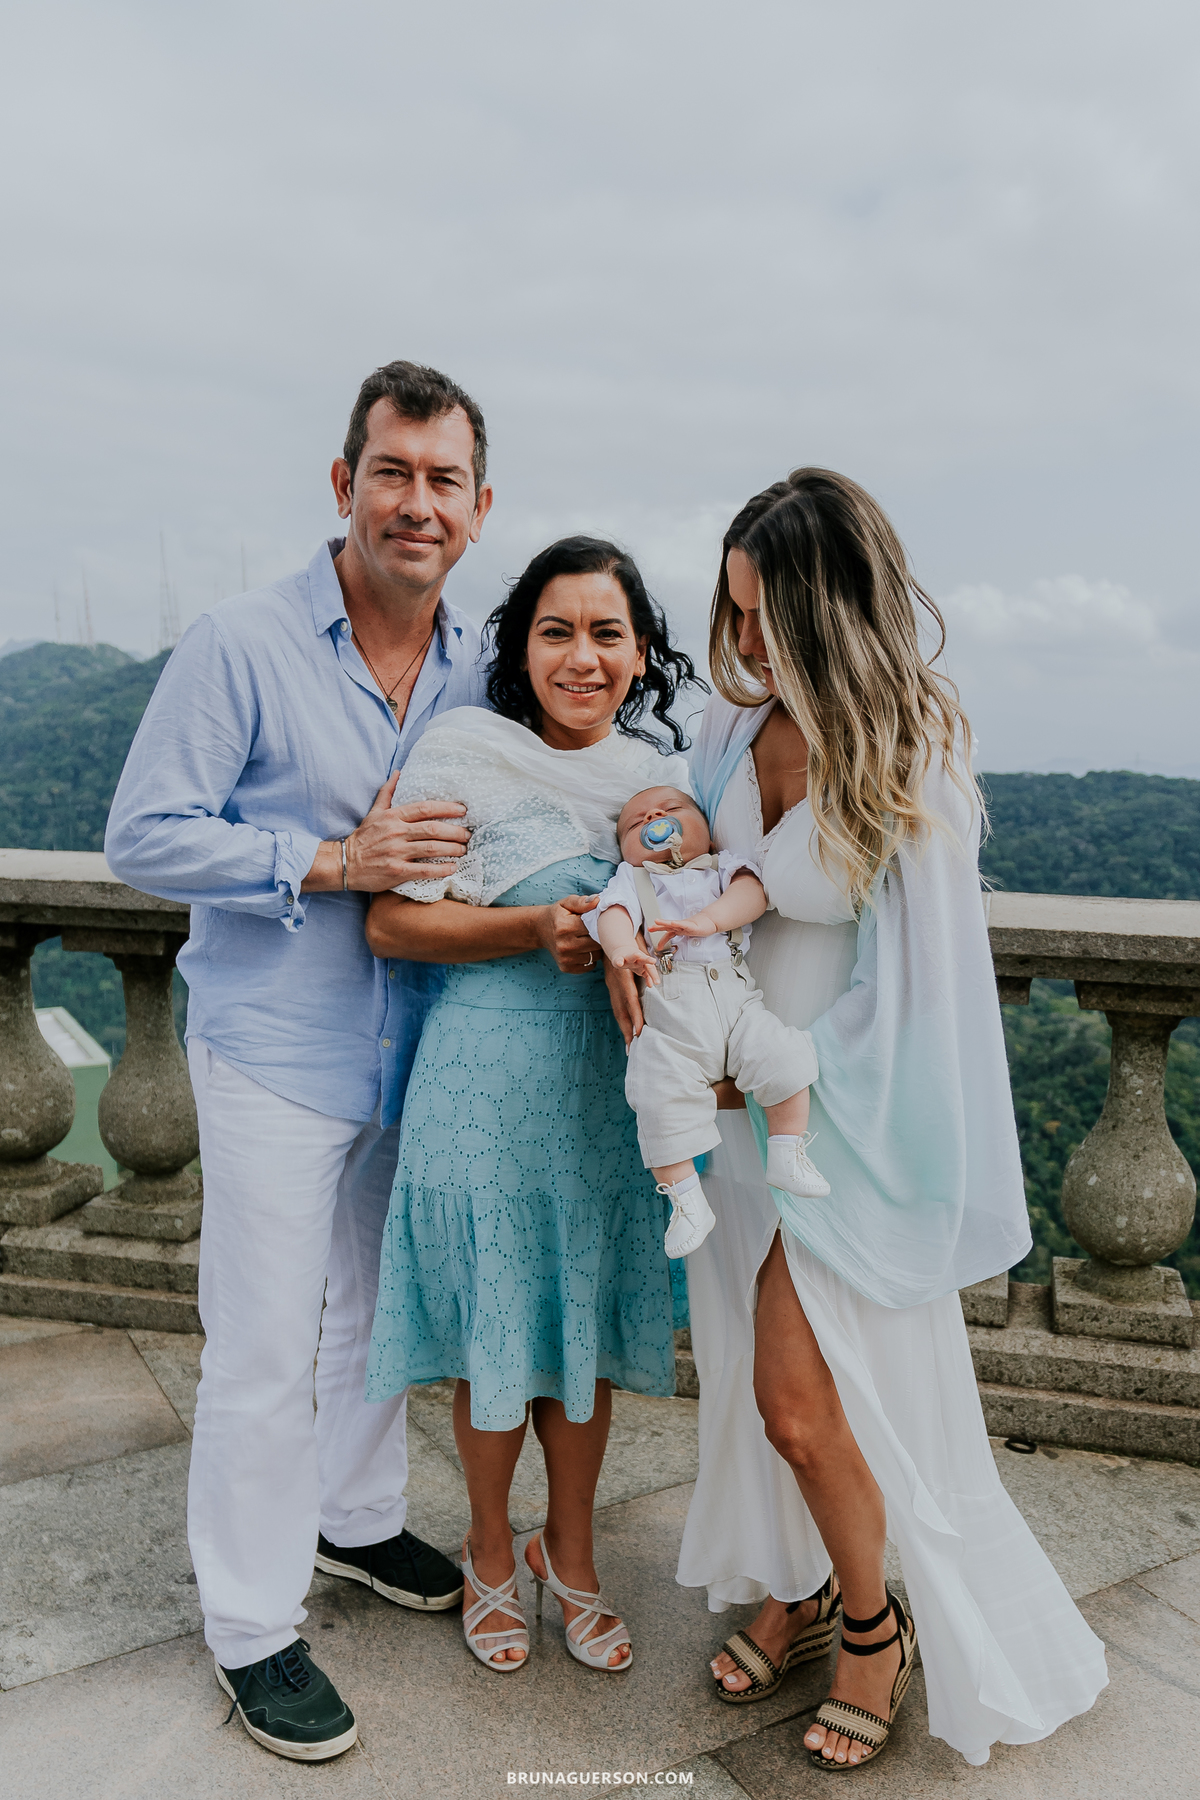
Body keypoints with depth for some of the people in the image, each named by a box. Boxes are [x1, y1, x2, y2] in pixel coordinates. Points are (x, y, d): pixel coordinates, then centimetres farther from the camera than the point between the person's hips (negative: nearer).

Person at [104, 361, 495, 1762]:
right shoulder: (241, 646, -14)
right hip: (277, 1053, -5)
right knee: (263, 1350, 4)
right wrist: (333, 862, -21)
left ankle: (355, 1519, 45)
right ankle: (250, 1627, 25)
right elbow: (144, 836, -14)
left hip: (420, 1051, 6)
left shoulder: (479, 664, 3)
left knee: (384, 1313, 21)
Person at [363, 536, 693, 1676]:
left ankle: (569, 1550, 39)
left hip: (610, 1082, 4)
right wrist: (538, 929, -22)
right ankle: (490, 1550, 37)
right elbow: (392, 923, -11)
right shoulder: (467, 749, -9)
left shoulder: (659, 775, 5)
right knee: (493, 1330, 10)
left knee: (587, 1321, 15)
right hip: (487, 1079, -4)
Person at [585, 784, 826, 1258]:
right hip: (667, 1008, -1)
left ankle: (786, 1158, 4)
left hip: (736, 996, 1)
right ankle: (685, 1198, -2)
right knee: (661, 1096, -18)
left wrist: (709, 919, -19)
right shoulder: (631, 879, 22)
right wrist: (622, 947, -25)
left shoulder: (724, 867, 24)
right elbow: (613, 913, 0)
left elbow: (752, 890, 1)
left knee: (784, 1057, -17)